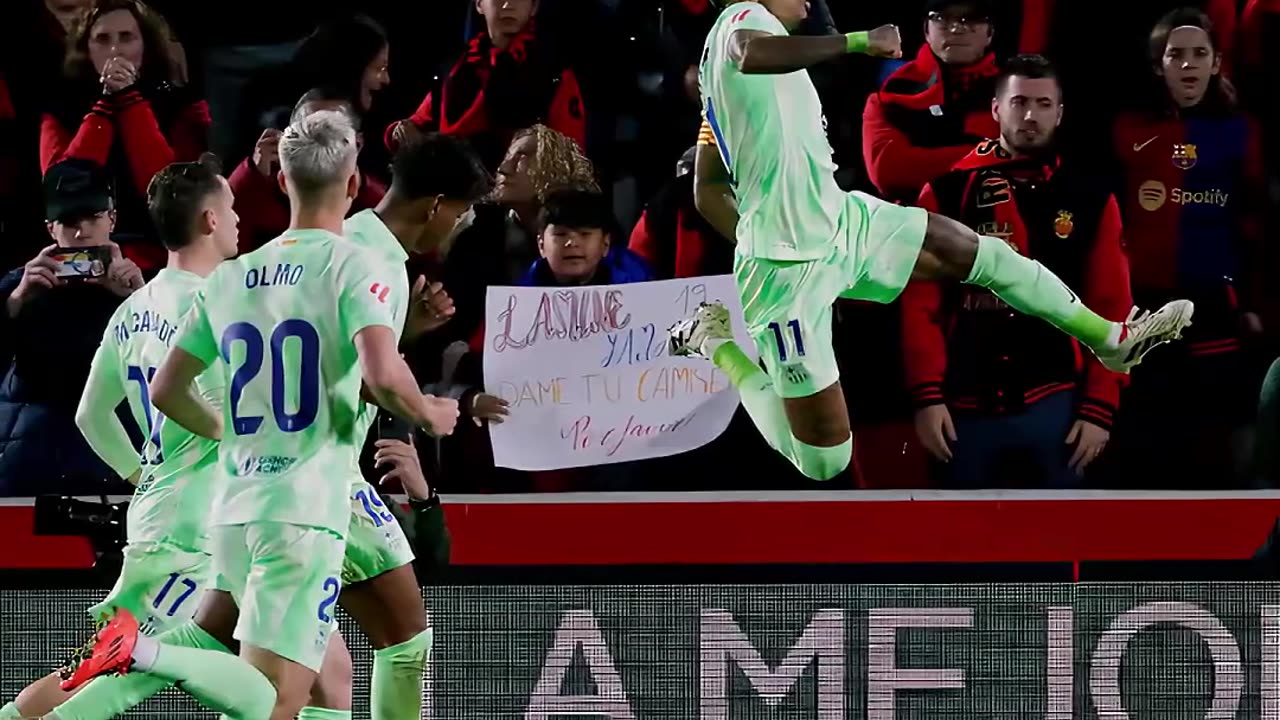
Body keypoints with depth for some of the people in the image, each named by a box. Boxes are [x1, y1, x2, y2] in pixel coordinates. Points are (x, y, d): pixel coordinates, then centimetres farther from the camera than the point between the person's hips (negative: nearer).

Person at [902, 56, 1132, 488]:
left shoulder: (1089, 198, 6)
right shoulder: (948, 193, 4)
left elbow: (1111, 310, 5)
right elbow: (920, 303, 2)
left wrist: (1100, 407, -3)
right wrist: (927, 396, -7)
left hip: (1053, 405, -1)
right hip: (967, 407, 1)